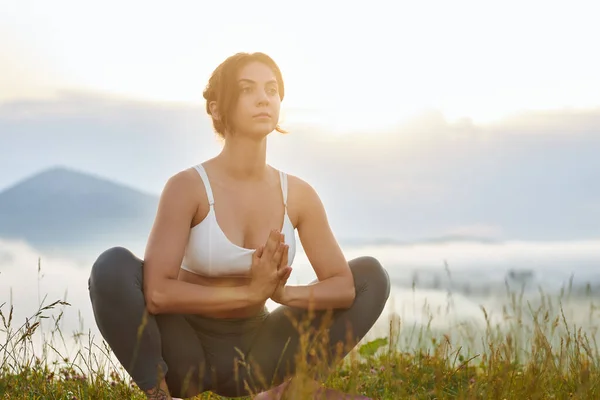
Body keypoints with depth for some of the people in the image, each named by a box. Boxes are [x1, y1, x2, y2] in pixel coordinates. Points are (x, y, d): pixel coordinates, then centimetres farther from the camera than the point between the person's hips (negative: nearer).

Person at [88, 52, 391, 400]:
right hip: (185, 354, -4)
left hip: (252, 355, 4)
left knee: (371, 274, -3)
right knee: (113, 266, -30)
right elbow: (156, 294, -26)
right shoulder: (187, 187, -17)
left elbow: (344, 286, -5)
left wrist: (284, 293, -24)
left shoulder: (298, 195, -5)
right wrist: (248, 293, -29)